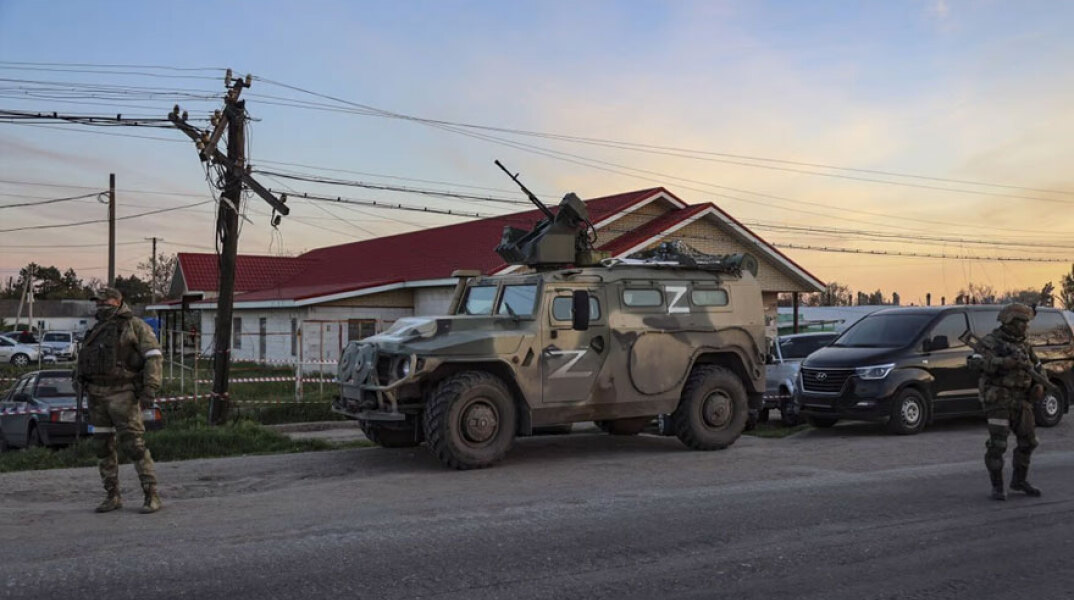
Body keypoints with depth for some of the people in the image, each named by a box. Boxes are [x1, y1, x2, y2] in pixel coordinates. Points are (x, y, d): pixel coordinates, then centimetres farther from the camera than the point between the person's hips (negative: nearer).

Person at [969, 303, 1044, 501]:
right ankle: (997, 487, 2)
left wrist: (1039, 385, 3)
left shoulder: (1023, 345, 13)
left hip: (1021, 401, 7)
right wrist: (1006, 362, -32)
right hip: (998, 400, -7)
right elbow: (977, 362, -24)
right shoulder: (990, 342, -8)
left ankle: (1019, 480, 27)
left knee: (1028, 441, 10)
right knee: (997, 444, -9)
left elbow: (1036, 367, 23)